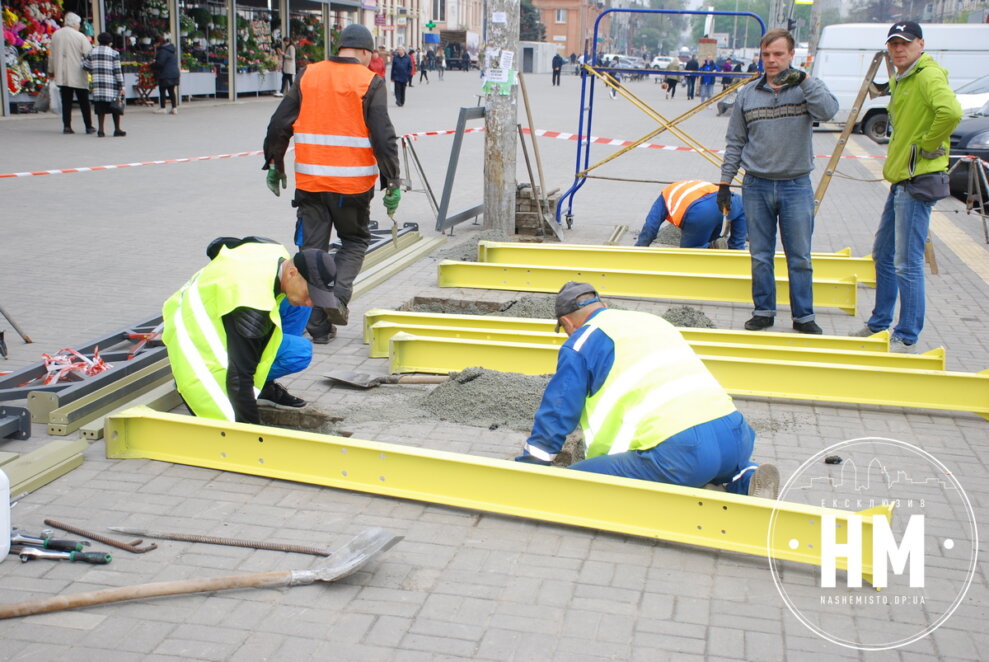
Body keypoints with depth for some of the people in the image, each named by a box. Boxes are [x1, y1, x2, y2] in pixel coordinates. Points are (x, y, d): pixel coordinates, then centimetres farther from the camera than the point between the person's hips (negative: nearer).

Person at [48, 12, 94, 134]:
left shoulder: (55, 35, 5)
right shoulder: (80, 37, -9)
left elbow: (51, 54, 12)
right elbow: (89, 54, -7)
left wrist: (51, 71, 22)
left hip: (62, 76, 4)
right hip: (78, 75, -3)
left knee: (66, 101, 7)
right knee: (84, 102, 4)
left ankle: (66, 126, 2)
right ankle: (89, 126, 7)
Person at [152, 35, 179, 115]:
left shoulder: (163, 51, -15)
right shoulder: (172, 50, 13)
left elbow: (160, 63, -18)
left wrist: (152, 66, 0)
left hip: (165, 75, -8)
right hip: (174, 74, 8)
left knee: (162, 91, 1)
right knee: (171, 91, 11)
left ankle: (162, 108, 3)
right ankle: (174, 108, 10)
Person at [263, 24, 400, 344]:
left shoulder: (307, 76, 6)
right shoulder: (369, 82, -5)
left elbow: (279, 124, 6)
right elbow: (383, 137, -11)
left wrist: (274, 165, 17)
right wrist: (392, 182, -6)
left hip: (310, 181, 2)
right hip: (352, 182, -2)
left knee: (313, 249, 9)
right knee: (355, 240, 19)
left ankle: (318, 326, 10)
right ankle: (338, 293, -4)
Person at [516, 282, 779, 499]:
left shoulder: (580, 344, 7)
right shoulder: (653, 320, 27)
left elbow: (556, 414, 8)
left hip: (678, 448, -7)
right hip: (736, 435, 7)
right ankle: (746, 479, 9)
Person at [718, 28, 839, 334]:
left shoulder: (807, 88, -1)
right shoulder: (747, 94, 5)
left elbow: (828, 111, -22)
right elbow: (735, 143, 9)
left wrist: (804, 79, -27)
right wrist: (725, 182, 6)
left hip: (796, 187, -2)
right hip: (756, 186, 2)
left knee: (800, 258, 5)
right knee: (760, 256, 9)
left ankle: (803, 316, 16)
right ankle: (763, 311, 21)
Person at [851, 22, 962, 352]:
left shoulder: (929, 75, -13)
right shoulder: (900, 80, 17)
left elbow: (951, 112, -32)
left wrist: (928, 145, -21)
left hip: (917, 182, -11)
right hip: (900, 179, 11)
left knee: (907, 264, -7)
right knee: (883, 256, 19)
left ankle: (907, 339, 1)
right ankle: (879, 324, 33)